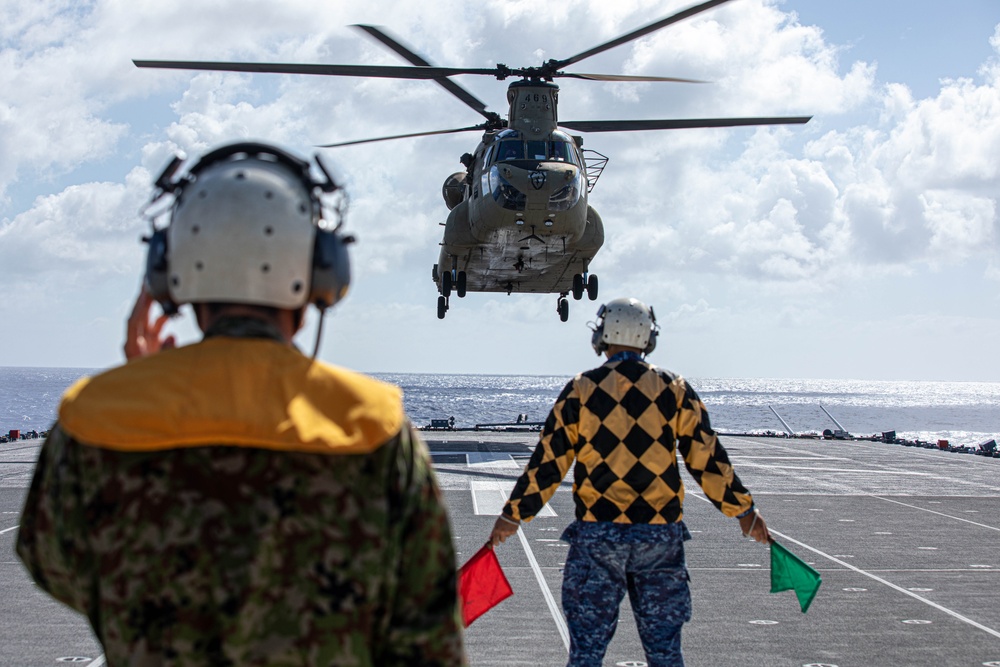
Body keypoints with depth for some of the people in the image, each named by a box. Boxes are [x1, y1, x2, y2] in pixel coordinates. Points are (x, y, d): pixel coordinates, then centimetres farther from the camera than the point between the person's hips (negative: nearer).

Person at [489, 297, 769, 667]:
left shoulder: (581, 389, -1)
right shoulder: (675, 389, 2)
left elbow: (547, 463, 0)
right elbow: (708, 460, 4)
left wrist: (512, 515, 10)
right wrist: (744, 511, 16)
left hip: (596, 534, -1)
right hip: (661, 536, 1)